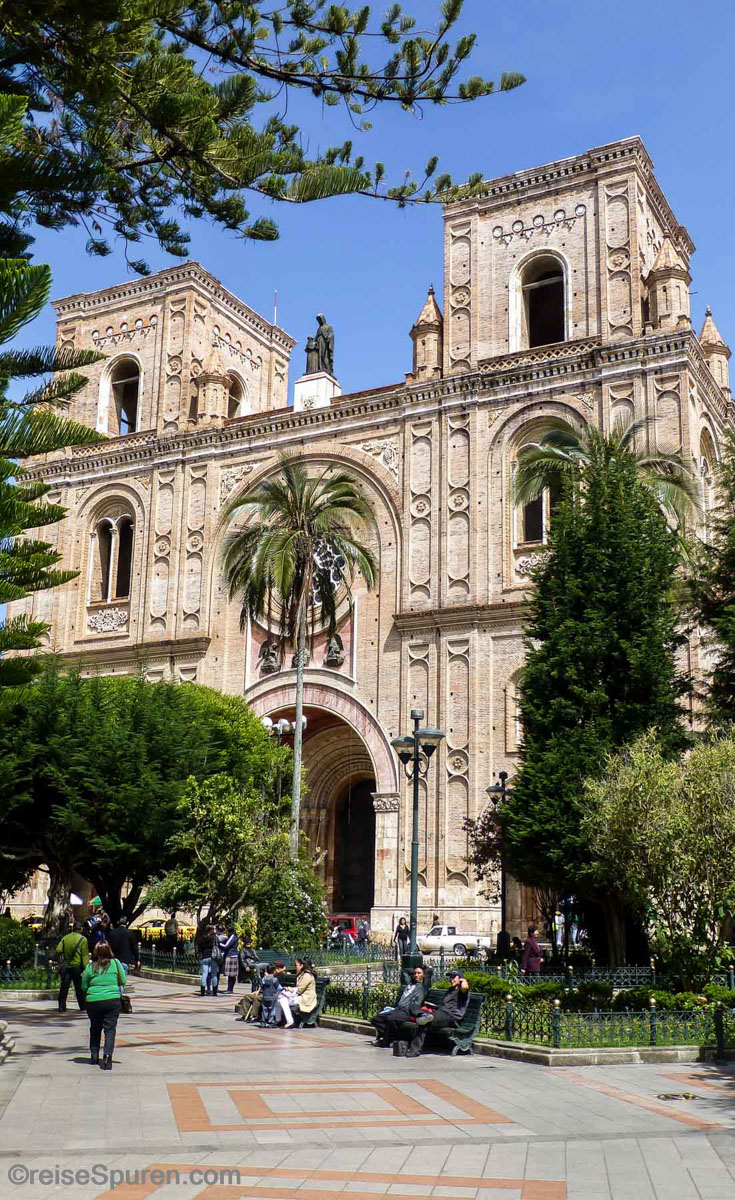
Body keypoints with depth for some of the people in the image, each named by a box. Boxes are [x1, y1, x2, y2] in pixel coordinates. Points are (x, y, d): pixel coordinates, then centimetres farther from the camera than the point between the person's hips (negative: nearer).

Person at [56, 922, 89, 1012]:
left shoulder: (65, 938, 6)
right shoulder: (83, 939, -5)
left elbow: (58, 950, -3)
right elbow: (85, 955, -8)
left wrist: (62, 959, 12)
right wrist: (86, 967, -8)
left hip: (66, 966, 3)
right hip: (77, 966, -3)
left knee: (64, 988, 4)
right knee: (79, 988, 7)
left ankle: (62, 1007, 0)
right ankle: (82, 1007, 12)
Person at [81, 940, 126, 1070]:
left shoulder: (90, 967, 0)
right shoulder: (115, 963, -1)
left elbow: (84, 986, 7)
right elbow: (123, 981, 4)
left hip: (92, 1001, 1)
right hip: (112, 1000, -1)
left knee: (95, 1028, 19)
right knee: (110, 1029, 0)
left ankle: (94, 1055, 24)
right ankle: (107, 1055, -16)